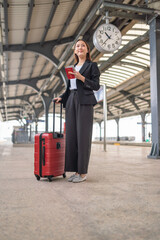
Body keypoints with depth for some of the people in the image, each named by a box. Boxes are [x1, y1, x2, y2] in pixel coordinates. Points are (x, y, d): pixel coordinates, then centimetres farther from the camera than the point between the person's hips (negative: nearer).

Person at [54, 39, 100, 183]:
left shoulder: (92, 65, 7)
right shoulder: (72, 68, 24)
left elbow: (96, 86, -2)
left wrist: (82, 78, -13)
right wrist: (61, 98, 7)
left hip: (85, 102, -6)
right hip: (71, 102, 6)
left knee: (83, 136, -9)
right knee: (71, 136, 1)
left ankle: (83, 173, -3)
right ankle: (76, 171, 8)